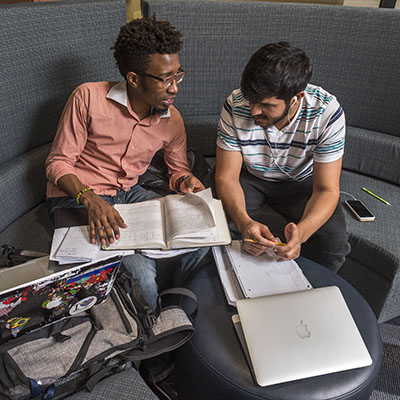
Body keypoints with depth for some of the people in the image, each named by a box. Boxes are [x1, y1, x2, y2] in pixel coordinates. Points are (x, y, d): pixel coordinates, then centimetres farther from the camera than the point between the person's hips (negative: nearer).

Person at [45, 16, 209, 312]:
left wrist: (185, 180, -12)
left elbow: (178, 168, 15)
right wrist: (91, 199, -28)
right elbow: (58, 163, -9)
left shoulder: (172, 119, 0)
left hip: (128, 193, 5)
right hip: (76, 198, -4)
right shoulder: (89, 97, -13)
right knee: (140, 270, -30)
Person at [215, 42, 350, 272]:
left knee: (334, 243, -23)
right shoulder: (236, 105, -25)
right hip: (248, 177, 1)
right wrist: (244, 222, -43)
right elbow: (227, 177, -22)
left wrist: (301, 232, -46)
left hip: (300, 181, 0)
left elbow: (326, 189, -24)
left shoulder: (327, 113, -26)